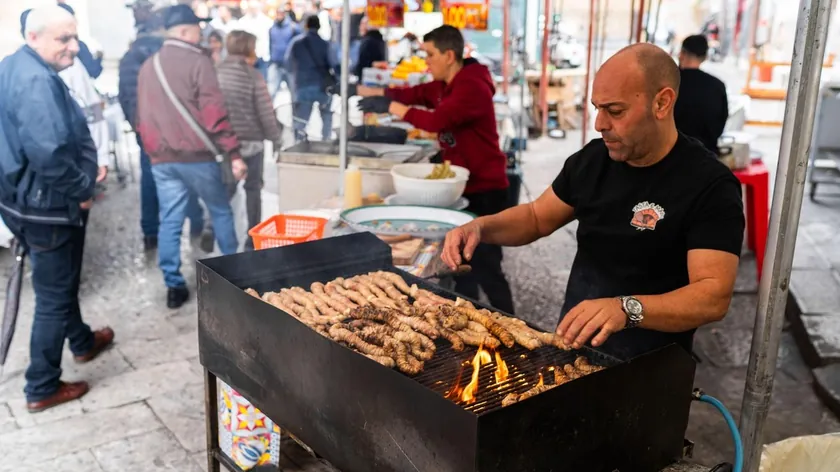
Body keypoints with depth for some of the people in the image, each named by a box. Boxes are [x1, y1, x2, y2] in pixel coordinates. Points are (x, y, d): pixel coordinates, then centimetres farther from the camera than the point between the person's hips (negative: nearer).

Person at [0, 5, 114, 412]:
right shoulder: (36, 81, -26)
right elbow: (49, 154, -35)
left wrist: (80, 182, 14)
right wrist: (82, 189, -19)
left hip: (35, 199, 10)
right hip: (47, 205, -10)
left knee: (62, 283, 27)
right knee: (53, 295, 2)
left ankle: (82, 341, 48)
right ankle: (42, 388, 15)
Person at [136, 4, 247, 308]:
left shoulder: (148, 66, 12)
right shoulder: (198, 62, -9)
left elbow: (142, 117, 16)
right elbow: (214, 114, -15)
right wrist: (233, 153, -13)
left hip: (161, 158, 5)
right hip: (196, 156, -5)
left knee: (170, 221, 7)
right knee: (221, 212, 11)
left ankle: (174, 286, 8)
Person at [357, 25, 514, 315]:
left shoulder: (472, 87, -21)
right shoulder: (444, 86, 10)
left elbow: (436, 121, -32)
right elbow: (412, 94, 7)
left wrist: (389, 106, -25)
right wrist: (359, 91, 1)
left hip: (484, 190, -10)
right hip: (462, 187, 10)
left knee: (486, 268, -4)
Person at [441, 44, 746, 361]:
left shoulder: (710, 186, -14)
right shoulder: (592, 159, 3)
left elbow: (714, 296, -22)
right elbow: (537, 217, 15)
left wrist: (627, 309, -39)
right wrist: (480, 227, -4)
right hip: (572, 347, 4)